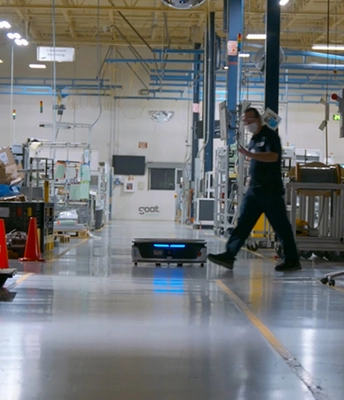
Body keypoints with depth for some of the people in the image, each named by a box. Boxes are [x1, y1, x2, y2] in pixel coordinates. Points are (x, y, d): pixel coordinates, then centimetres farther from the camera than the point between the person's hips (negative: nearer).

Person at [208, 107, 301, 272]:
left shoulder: (270, 135, -8)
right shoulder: (254, 139, 18)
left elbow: (273, 156, -25)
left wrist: (249, 154, -30)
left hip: (270, 190, -8)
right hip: (254, 190, 8)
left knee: (281, 226, -1)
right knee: (243, 223, 0)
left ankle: (292, 260, 7)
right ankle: (229, 255, -5)